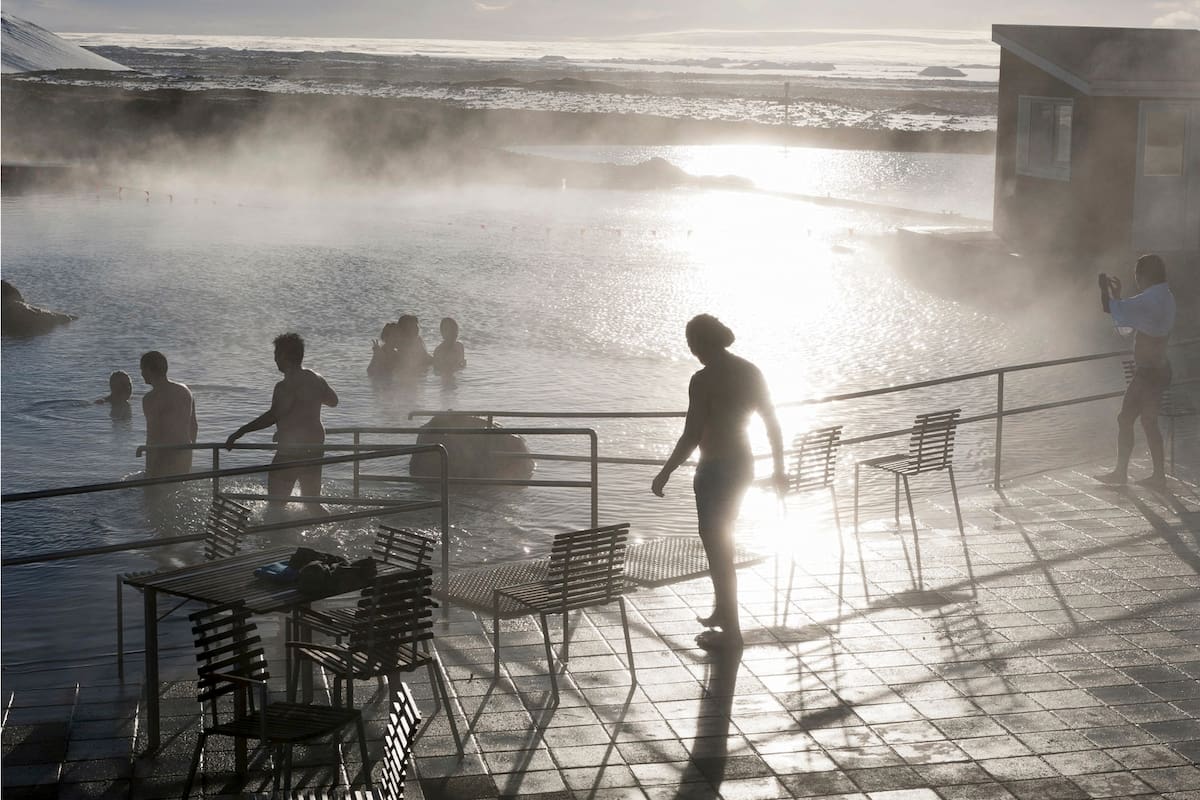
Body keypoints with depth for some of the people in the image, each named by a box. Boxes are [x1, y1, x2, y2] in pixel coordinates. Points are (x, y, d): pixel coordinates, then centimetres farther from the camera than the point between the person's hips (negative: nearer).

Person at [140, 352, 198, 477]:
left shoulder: (150, 399, -13)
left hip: (165, 457, -8)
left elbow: (153, 436, -17)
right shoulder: (185, 390, 11)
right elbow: (194, 428, 16)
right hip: (185, 455, 8)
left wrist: (149, 472, -15)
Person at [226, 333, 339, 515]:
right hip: (315, 446, 8)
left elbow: (272, 416, -29)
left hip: (291, 450, -8)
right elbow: (333, 401, 23)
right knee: (311, 502, 18)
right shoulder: (316, 379, 7)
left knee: (275, 504, 1)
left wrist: (240, 432, -29)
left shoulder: (285, 386, -18)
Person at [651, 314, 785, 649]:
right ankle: (722, 612, 38)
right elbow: (773, 424, 6)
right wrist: (779, 469, 15)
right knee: (721, 541, 24)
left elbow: (691, 435, -21)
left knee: (716, 545, 4)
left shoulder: (704, 380, -19)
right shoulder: (751, 372, 2)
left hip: (715, 469, -8)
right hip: (743, 464, 8)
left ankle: (731, 631, 9)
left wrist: (665, 473, -11)